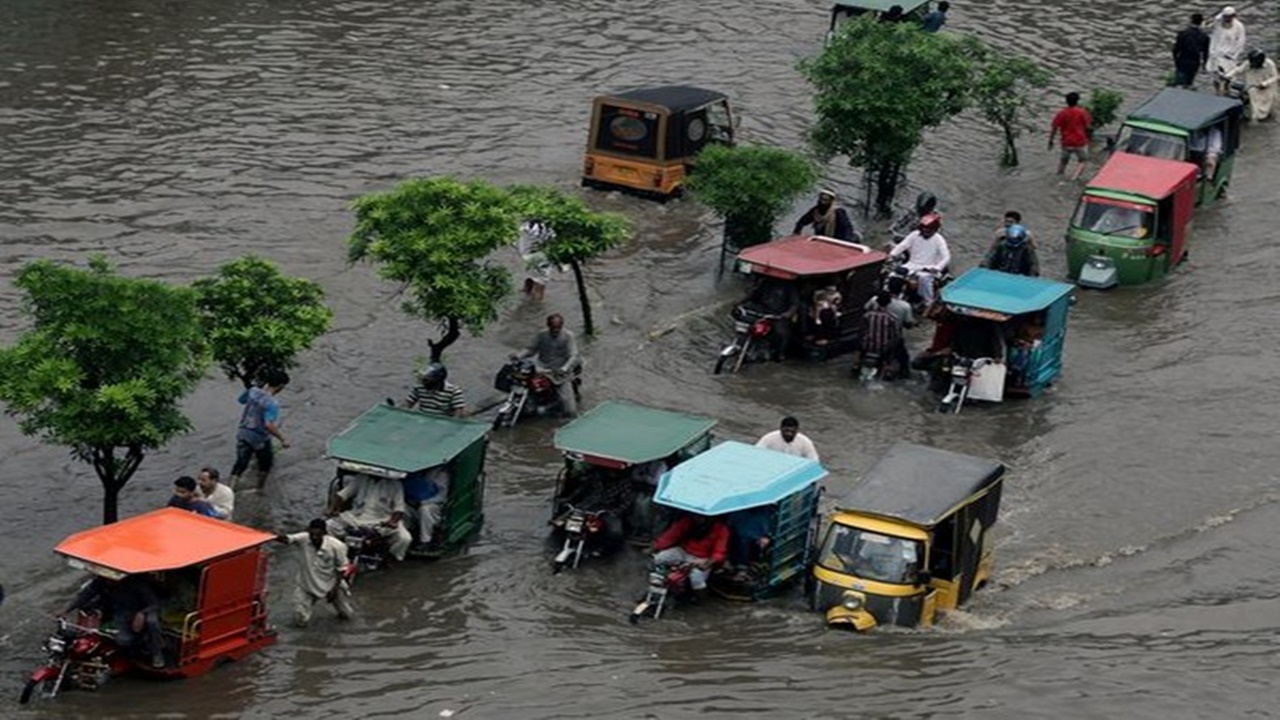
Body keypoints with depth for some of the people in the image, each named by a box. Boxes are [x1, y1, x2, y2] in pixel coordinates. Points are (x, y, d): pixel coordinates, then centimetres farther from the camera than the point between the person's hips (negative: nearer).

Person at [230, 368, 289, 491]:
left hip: (243, 433, 5)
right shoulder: (272, 404, -28)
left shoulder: (253, 391, -8)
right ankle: (260, 488, 39)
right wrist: (282, 439, -26)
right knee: (265, 463, 23)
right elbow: (269, 425, -36)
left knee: (241, 463, 13)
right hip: (259, 438, -5)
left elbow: (241, 399, 14)